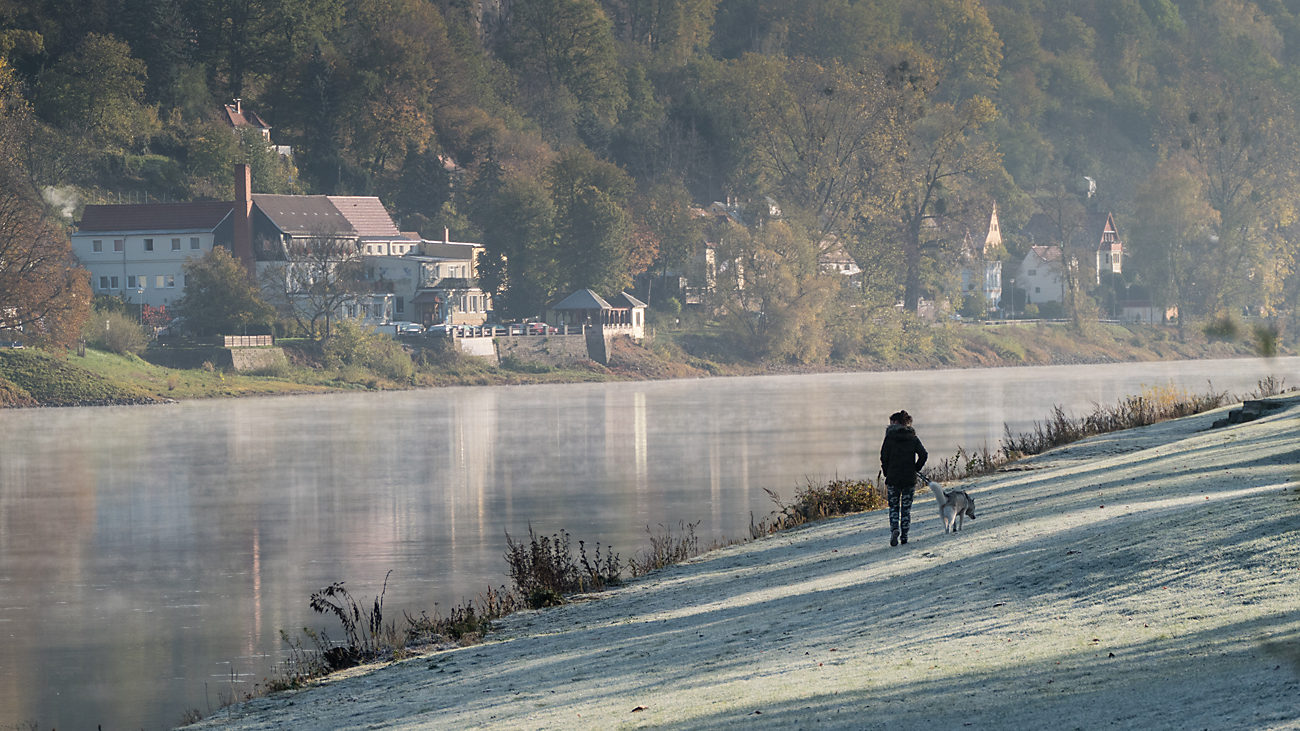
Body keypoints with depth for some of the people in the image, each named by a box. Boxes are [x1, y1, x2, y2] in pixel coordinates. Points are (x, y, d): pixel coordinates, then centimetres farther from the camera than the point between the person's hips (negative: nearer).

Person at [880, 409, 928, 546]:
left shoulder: (890, 437, -4)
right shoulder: (913, 438, 4)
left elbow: (884, 457, -7)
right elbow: (923, 454, -5)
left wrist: (886, 473, 5)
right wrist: (915, 469, 6)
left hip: (893, 477, -2)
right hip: (909, 479, 2)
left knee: (894, 507, 8)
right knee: (906, 508, 10)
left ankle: (895, 529, -17)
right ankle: (904, 536, 6)